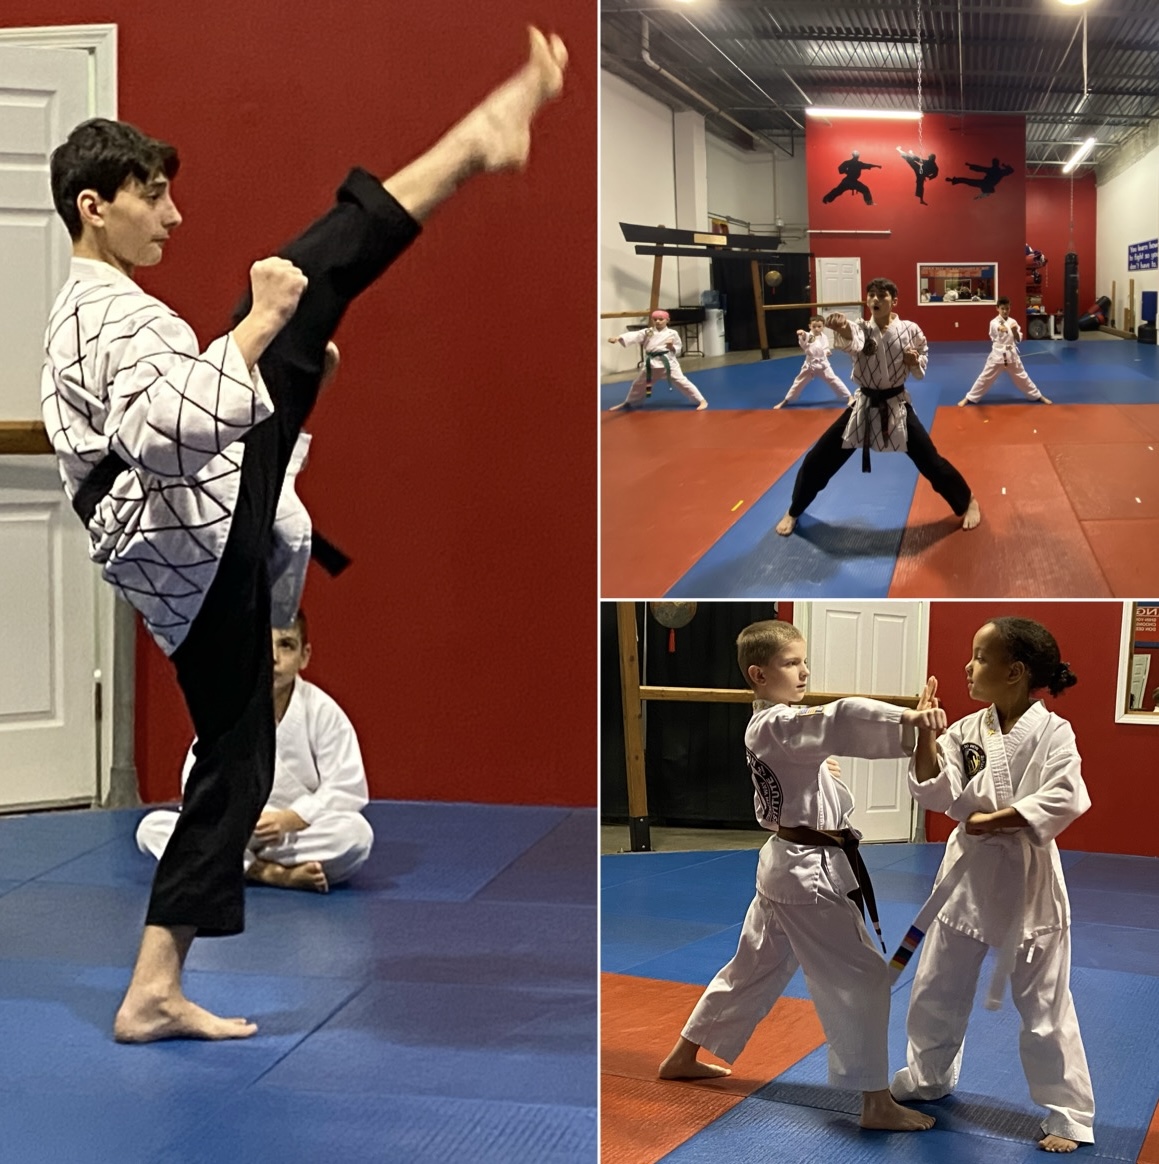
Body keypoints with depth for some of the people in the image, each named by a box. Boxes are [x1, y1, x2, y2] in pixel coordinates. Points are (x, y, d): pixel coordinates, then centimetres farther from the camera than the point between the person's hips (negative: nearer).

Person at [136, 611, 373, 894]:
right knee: (152, 827, -20)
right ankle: (273, 873, -27)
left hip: (302, 833, -2)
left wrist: (290, 820, -23)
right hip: (233, 835, 2)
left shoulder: (323, 711, -10)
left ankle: (248, 866, -21)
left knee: (357, 833, -33)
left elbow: (347, 790, -11)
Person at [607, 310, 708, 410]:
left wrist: (672, 347, -20)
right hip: (651, 363, 4)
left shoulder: (672, 333, -4)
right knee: (639, 383, 18)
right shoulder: (647, 332, 0)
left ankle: (701, 401, -2)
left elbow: (678, 350, 4)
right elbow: (634, 335, -14)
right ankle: (628, 402, 41)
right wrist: (618, 338, -30)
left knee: (681, 381, -9)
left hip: (667, 362, -4)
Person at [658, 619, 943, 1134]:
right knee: (861, 978, -7)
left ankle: (682, 1058, 34)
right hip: (807, 869, -10)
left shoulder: (764, 727, 10)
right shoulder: (780, 726, -21)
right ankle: (876, 1103, -3)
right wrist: (907, 718, -50)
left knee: (755, 968, 22)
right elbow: (840, 719, -39)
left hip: (786, 862, 10)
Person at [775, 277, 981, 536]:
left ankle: (968, 503, 26)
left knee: (930, 461, 0)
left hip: (896, 406, -1)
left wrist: (916, 362, -19)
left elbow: (920, 372, 6)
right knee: (818, 459, 2)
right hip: (864, 406, 1)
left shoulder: (909, 330, -8)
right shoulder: (860, 329, -10)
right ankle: (793, 512, 22)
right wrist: (842, 330, -62)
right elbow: (850, 341, -38)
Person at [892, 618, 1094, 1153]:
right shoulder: (967, 730, 0)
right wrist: (925, 736, -17)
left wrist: (994, 821, -22)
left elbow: (1062, 800, -24)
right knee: (936, 990, 18)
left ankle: (1068, 1114, 14)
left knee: (1044, 1005, 1)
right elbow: (938, 794, -6)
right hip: (968, 872, 5)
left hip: (1026, 879, -5)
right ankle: (929, 1076, 41)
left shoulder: (1051, 732, -14)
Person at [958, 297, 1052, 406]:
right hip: (998, 354, -3)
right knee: (985, 377, 2)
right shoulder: (994, 322, -10)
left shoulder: (1013, 322, 2)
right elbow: (996, 328, -37)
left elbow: (1018, 340, 2)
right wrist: (1001, 328, -61)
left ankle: (1038, 396, 27)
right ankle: (969, 398, 13)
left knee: (1022, 376, 13)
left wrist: (1015, 331, -19)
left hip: (1011, 354, 3)